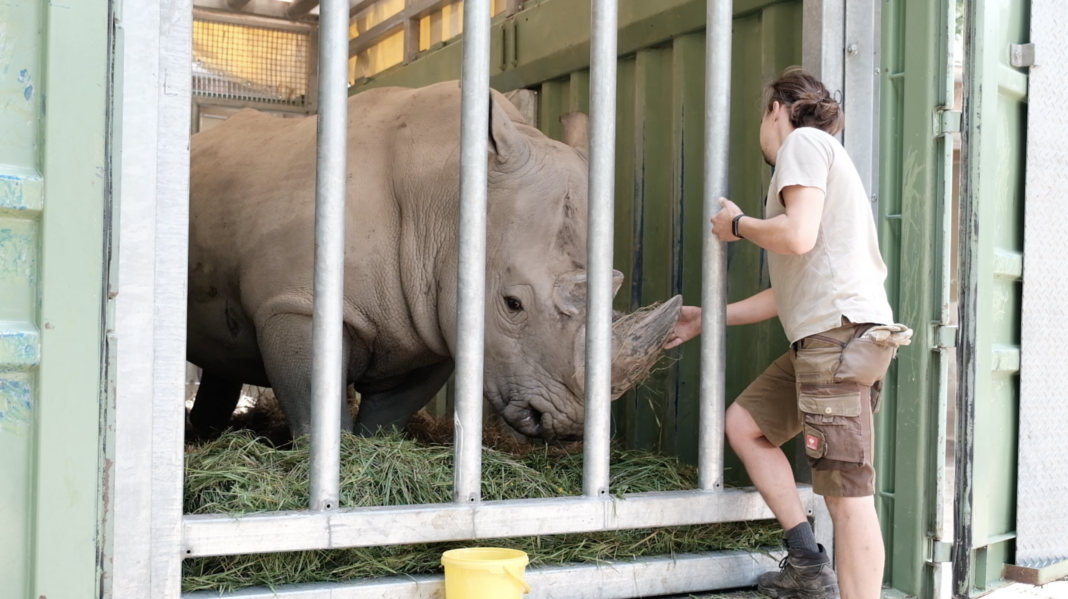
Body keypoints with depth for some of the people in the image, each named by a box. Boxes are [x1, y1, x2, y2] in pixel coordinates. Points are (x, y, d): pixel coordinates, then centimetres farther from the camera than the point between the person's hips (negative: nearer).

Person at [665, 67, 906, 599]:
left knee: (847, 492, -12)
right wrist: (707, 319, 31)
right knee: (744, 424, 15)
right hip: (821, 338, 10)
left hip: (841, 331, -10)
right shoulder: (817, 156, 29)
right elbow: (789, 293, 28)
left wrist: (737, 224, 2)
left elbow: (798, 236, -17)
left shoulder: (803, 140, 2)